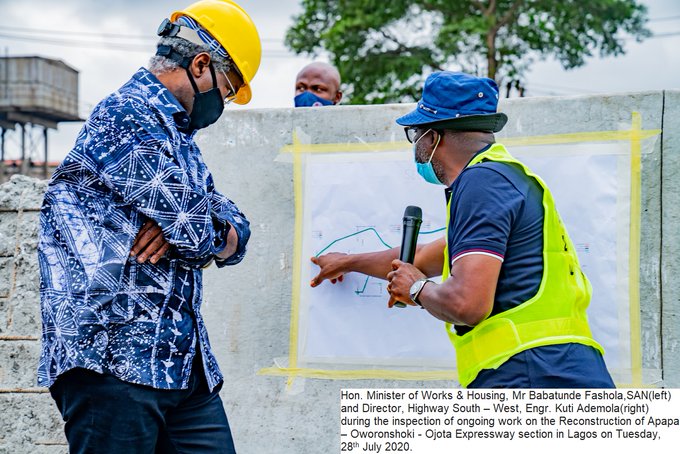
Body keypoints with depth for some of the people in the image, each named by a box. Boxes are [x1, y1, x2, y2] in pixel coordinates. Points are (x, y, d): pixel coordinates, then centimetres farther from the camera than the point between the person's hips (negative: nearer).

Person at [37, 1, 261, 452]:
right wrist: (204, 232, 8)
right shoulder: (127, 115, -8)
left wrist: (182, 229, -4)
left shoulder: (179, 139, 23)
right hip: (113, 359, -9)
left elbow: (236, 234, 17)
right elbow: (201, 235, -16)